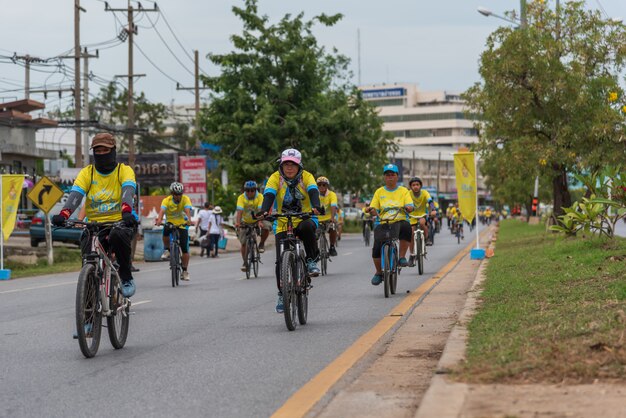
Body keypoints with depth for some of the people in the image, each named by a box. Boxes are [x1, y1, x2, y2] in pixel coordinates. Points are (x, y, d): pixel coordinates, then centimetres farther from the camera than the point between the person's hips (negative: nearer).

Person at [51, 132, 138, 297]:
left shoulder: (125, 171, 1)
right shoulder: (87, 173, 7)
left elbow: (128, 191, -19)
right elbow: (75, 195, -10)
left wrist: (126, 211, -42)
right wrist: (64, 214, -31)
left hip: (120, 222, -2)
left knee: (118, 235, -38)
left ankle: (126, 277, -17)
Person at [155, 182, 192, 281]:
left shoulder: (186, 199, -16)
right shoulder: (166, 200, -15)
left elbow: (188, 210, -33)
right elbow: (162, 210, -33)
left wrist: (189, 220, -53)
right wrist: (159, 219, -54)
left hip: (182, 224, 0)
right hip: (170, 222, 0)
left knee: (185, 249, -8)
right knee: (165, 231, -36)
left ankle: (185, 271, 8)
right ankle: (167, 250, -8)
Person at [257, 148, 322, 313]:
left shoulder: (306, 176, -7)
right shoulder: (275, 178, -8)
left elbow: (313, 192, -24)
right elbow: (269, 195, -22)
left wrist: (316, 207, -45)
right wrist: (264, 211, -43)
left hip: (303, 219, -1)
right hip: (283, 224, 1)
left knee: (307, 227, -38)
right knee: (281, 260, -7)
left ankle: (312, 261, -20)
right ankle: (282, 294, 9)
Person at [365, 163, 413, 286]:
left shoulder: (403, 191, 12)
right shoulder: (379, 192, 16)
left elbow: (410, 207, 0)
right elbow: (374, 210, 10)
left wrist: (408, 208, -24)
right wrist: (371, 210, -14)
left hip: (399, 221, -1)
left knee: (406, 227, -38)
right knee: (377, 247, -22)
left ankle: (402, 257, -23)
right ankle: (378, 272, 4)